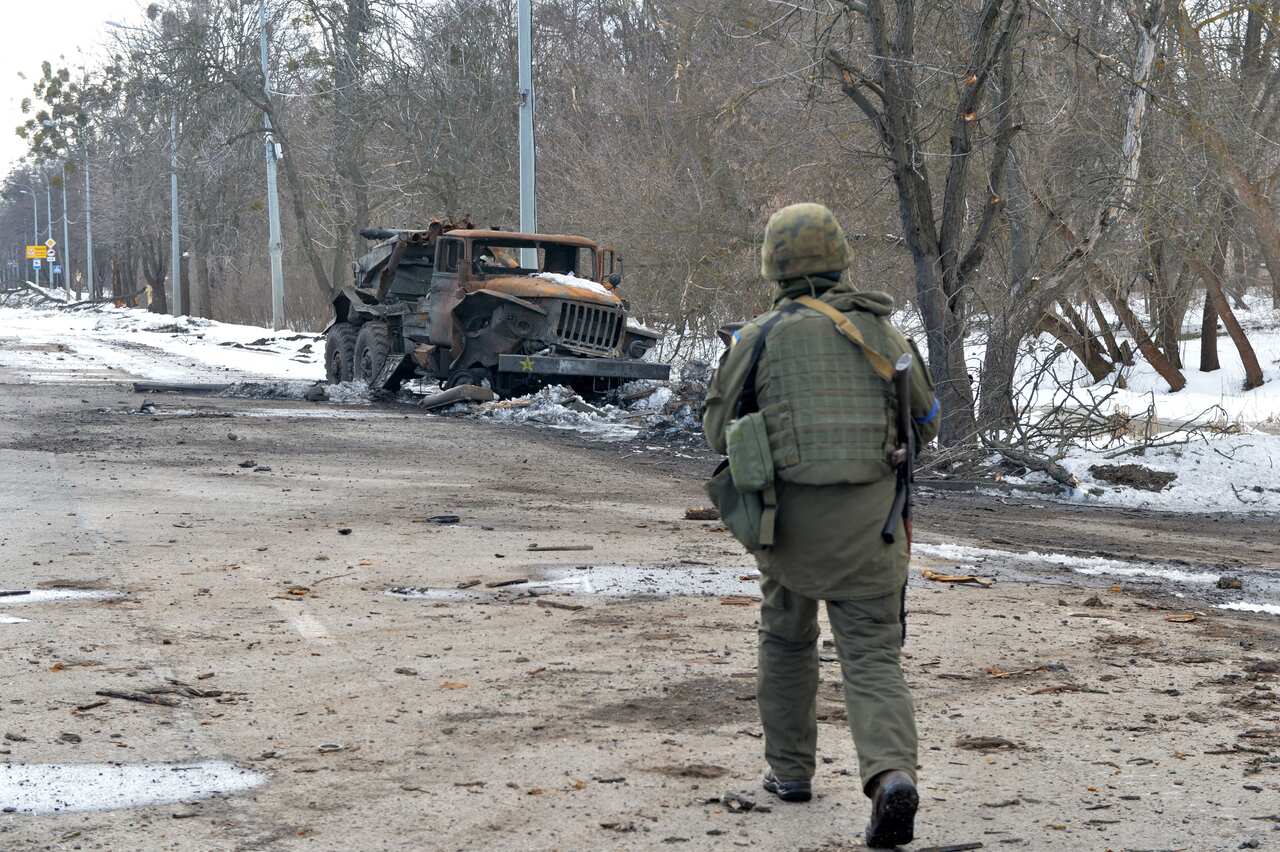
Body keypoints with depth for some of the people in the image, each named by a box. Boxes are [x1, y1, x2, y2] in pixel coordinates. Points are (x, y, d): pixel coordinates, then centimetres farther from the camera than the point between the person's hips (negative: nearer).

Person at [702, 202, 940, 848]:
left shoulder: (757, 339, -2)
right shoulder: (879, 329, 3)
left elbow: (719, 432, 7)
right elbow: (925, 423, 13)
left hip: (789, 515, 0)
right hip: (869, 518, 0)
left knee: (787, 639, 24)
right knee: (872, 659, 1)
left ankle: (790, 769, 30)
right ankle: (891, 775, -22)